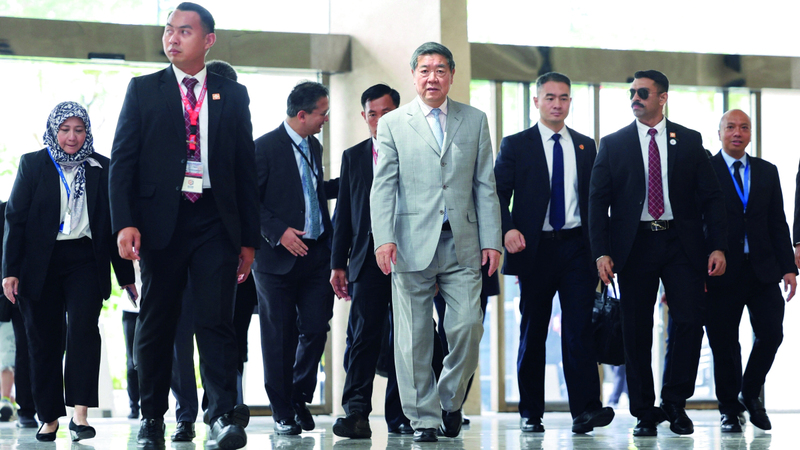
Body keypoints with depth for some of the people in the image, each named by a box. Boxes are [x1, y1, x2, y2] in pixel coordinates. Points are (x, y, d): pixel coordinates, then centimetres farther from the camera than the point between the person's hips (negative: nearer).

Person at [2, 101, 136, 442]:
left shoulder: (102, 168, 9)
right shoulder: (32, 164, 5)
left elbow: (113, 223, 12)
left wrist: (126, 276, 10)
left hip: (85, 260, 0)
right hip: (41, 264, 0)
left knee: (84, 327, -19)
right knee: (44, 340, 4)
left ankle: (80, 413, -22)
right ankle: (49, 417, 15)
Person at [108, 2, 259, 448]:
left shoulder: (233, 95, 12)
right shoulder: (143, 90, 9)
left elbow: (247, 168, 11)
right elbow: (123, 160, 3)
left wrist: (249, 237, 7)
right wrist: (125, 223, -10)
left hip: (215, 221, 0)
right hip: (160, 222, 0)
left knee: (216, 321, -9)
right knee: (156, 324, 5)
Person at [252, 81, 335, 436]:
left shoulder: (314, 146, 15)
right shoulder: (265, 147, -8)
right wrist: (279, 231, -18)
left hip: (315, 254, 6)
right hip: (279, 257, -6)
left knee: (316, 329, 0)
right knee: (279, 337, 1)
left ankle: (300, 398, 21)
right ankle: (282, 412, 11)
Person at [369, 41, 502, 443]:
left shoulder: (475, 121, 13)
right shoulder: (392, 124, 8)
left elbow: (486, 186, 10)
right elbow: (383, 187, 2)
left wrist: (491, 240, 2)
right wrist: (384, 239, -10)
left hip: (463, 245, 1)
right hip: (412, 244, -1)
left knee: (467, 327, -6)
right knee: (414, 337, 0)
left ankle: (450, 400, 17)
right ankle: (423, 418, 10)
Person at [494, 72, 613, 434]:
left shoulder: (586, 146, 14)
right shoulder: (515, 145, 6)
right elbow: (497, 194, 2)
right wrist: (507, 230, -16)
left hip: (576, 246, 1)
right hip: (535, 248, -1)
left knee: (579, 327, -9)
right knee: (533, 331, 4)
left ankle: (585, 409, -13)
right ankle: (530, 413, 11)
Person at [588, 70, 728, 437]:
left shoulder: (689, 141, 9)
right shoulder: (613, 144, 7)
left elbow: (711, 196, 7)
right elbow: (598, 200, 4)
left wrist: (718, 246, -4)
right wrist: (601, 252, -8)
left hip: (681, 243, 0)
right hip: (635, 244, 0)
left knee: (691, 321, -9)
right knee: (636, 331, 2)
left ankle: (674, 402, 8)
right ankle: (644, 413, 11)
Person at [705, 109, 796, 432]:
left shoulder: (767, 172, 13)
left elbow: (778, 223, 12)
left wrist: (788, 267, 4)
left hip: (762, 269, 3)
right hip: (723, 271, -3)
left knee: (771, 333, -3)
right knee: (724, 343, 1)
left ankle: (749, 394, 19)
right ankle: (729, 409, 14)